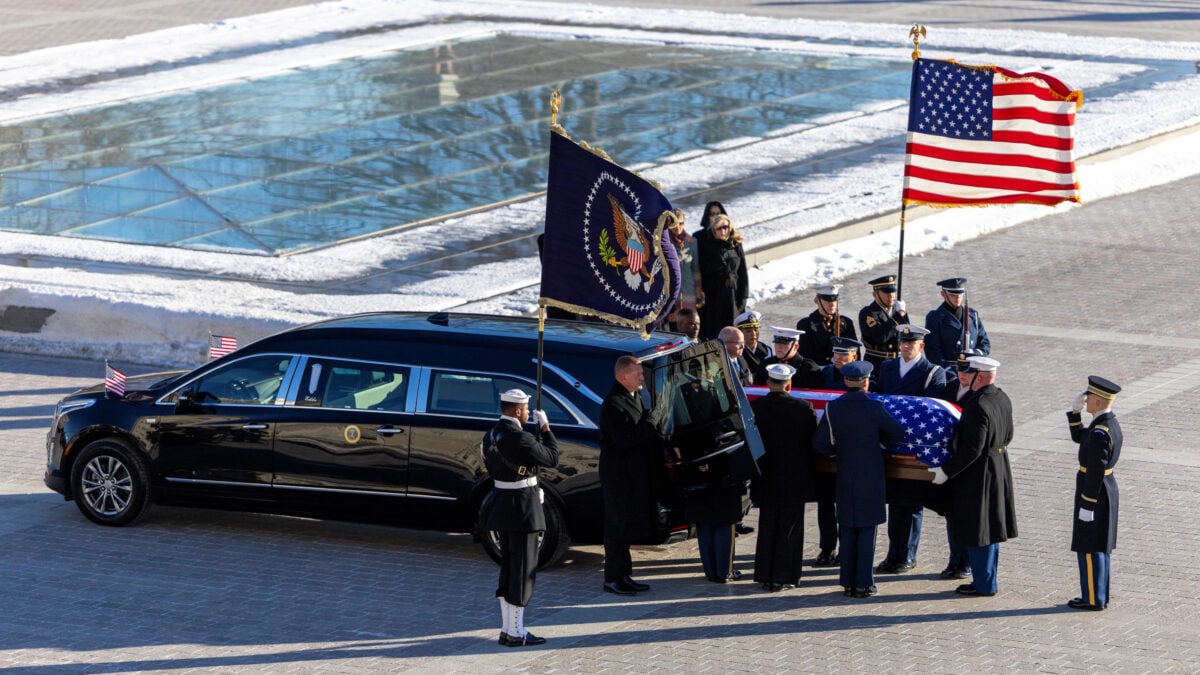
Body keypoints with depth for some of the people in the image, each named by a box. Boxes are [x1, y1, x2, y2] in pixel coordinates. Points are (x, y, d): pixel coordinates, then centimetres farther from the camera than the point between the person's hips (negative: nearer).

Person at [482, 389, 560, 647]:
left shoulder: (491, 436, 7)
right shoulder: (520, 439, -21)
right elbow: (552, 458, -12)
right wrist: (545, 428, -3)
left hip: (501, 506, 9)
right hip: (522, 507, -9)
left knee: (509, 568, 16)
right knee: (523, 568, -3)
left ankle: (507, 628, 20)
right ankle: (516, 633, -1)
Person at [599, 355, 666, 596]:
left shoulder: (634, 398, 13)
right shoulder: (613, 404, -18)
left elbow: (646, 434, 19)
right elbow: (625, 438, -26)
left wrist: (665, 445, 3)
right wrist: (650, 420, -20)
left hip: (635, 474, 9)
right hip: (619, 475, -9)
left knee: (628, 526, 14)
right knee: (618, 526, -3)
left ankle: (623, 575, 22)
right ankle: (613, 578, 3)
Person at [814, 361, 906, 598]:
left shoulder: (833, 407, -5)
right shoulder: (874, 408, -13)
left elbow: (819, 443, -5)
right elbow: (898, 434, -5)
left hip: (845, 478, 3)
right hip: (871, 478, -3)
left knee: (847, 529, 11)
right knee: (867, 529, 3)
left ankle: (848, 583, 12)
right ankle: (863, 584, 2)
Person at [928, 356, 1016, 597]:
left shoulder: (977, 406, -25)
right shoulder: (1002, 399, 3)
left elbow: (971, 450, -25)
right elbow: (1008, 436, 13)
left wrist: (946, 471, -18)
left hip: (978, 474, -9)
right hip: (1000, 468, 9)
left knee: (977, 531, 2)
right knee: (990, 528, 18)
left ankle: (984, 584, 9)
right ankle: (988, 580, 27)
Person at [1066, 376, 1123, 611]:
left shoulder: (1100, 432, -24)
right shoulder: (1111, 423, 6)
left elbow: (1096, 471, -24)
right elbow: (1078, 437, 19)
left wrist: (1087, 505, -21)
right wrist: (1075, 411, 6)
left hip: (1093, 492, -10)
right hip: (1107, 488, 10)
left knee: (1089, 548, -1)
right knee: (1100, 547, 16)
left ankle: (1093, 598, 5)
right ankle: (1100, 595, 23)